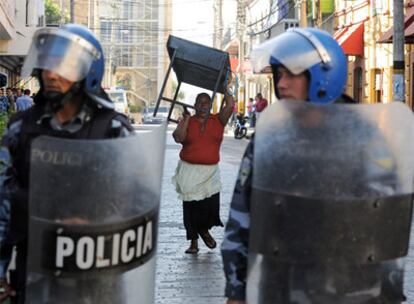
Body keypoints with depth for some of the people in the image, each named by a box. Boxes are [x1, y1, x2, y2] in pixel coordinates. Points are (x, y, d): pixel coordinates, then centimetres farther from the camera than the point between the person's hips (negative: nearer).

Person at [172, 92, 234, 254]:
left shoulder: (218, 120, 6)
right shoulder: (187, 121, 5)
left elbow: (230, 105, -7)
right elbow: (178, 137, -11)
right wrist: (187, 119, -8)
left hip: (210, 171, 0)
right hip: (189, 170, 0)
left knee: (211, 203, -13)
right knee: (191, 207, 2)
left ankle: (204, 230, 17)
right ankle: (194, 241, 15)